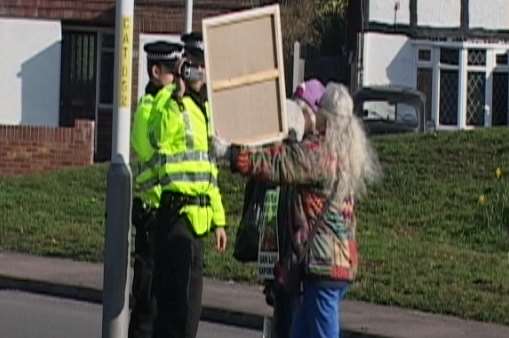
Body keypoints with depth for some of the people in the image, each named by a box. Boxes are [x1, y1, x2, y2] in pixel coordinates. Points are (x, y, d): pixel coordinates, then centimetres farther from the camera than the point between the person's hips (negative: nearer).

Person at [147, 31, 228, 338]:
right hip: (178, 208, -9)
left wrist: (218, 219, 25)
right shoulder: (167, 99, -8)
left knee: (171, 299, 13)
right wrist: (178, 97, -38)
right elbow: (159, 136, -31)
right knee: (185, 302, -11)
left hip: (197, 213, 9)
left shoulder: (203, 106, 20)